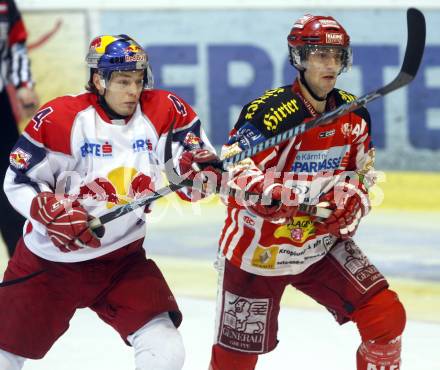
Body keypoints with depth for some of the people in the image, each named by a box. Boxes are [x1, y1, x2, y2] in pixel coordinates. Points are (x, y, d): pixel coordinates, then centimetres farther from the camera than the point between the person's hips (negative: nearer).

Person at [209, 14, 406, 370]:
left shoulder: (354, 115, -1)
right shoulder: (270, 111, -21)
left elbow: (361, 173, 10)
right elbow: (234, 166, -23)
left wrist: (351, 201, -11)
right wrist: (267, 193, -41)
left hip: (323, 244, 5)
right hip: (258, 248, -5)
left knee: (387, 315, -8)